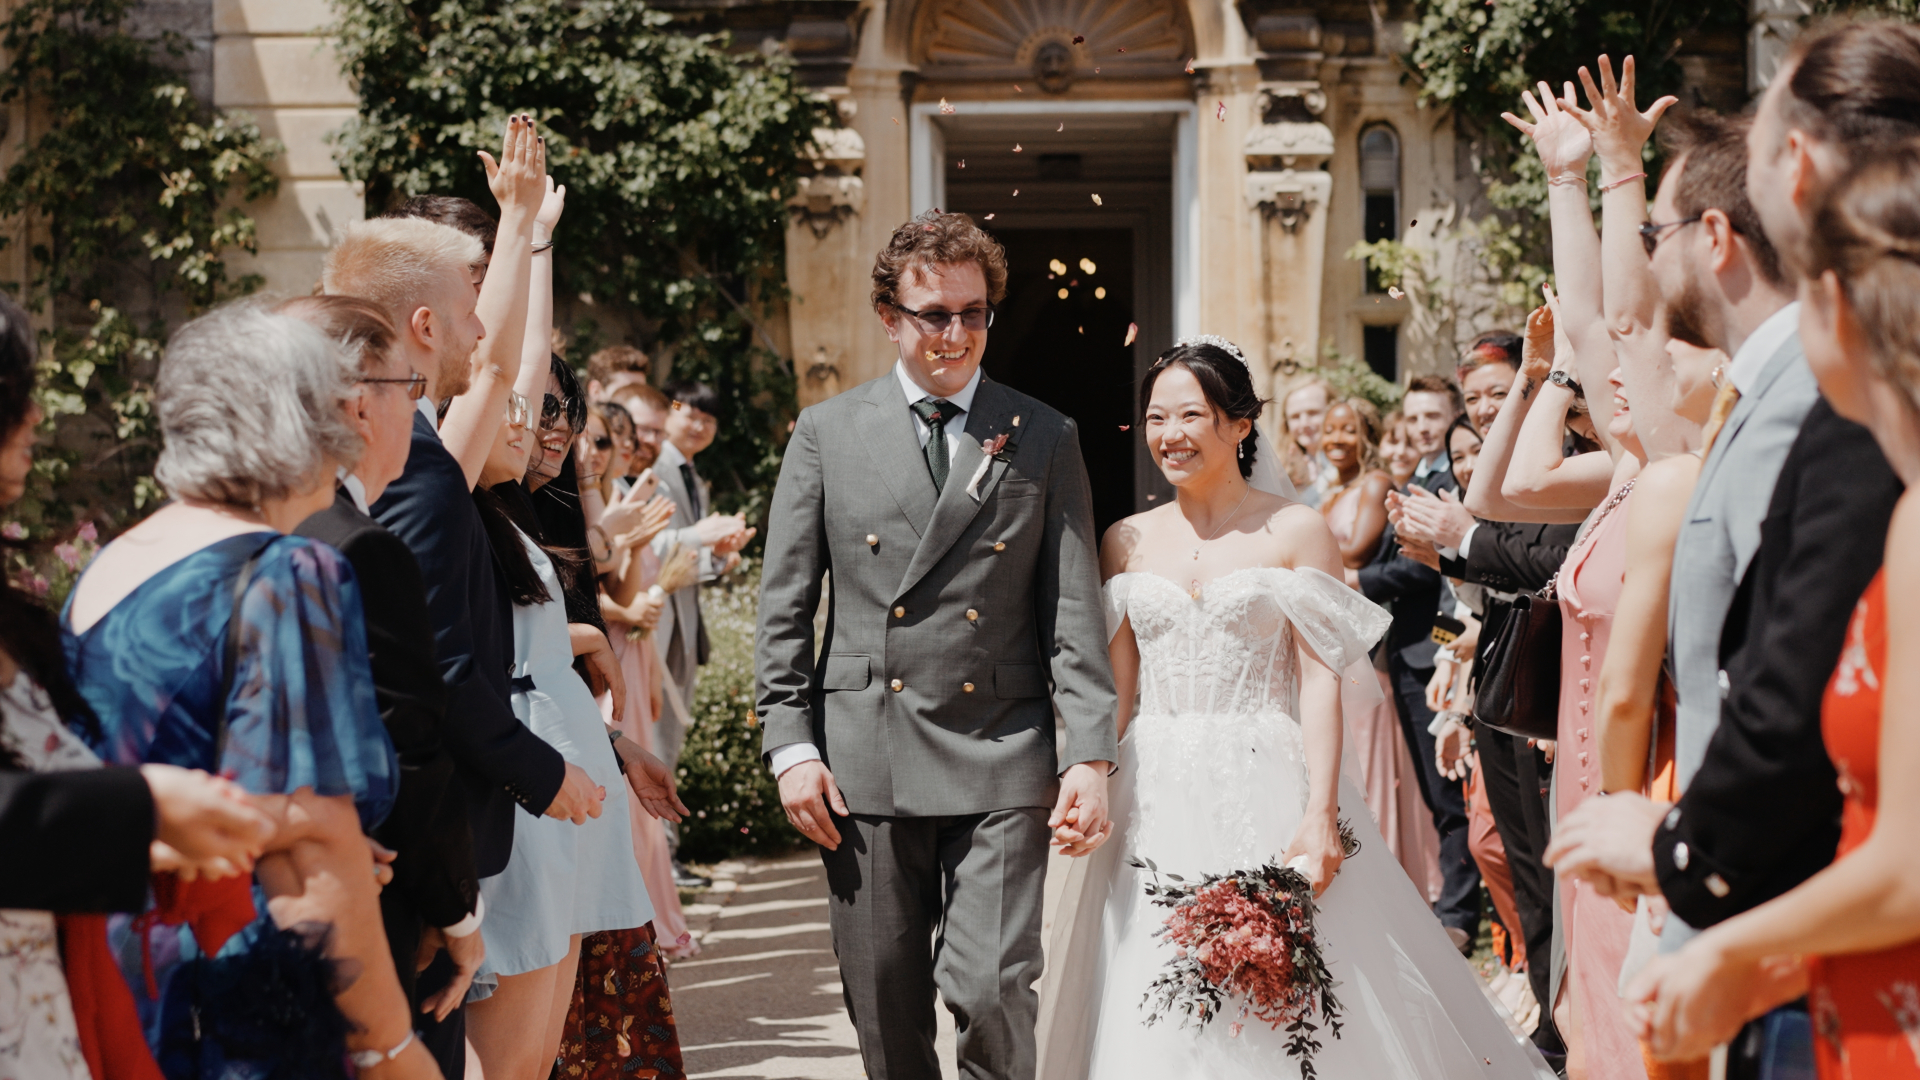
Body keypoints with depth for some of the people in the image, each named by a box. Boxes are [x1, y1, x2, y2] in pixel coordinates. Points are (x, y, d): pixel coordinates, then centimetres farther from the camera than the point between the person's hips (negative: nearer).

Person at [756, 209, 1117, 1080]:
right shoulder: (827, 432, 8)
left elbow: (1074, 611, 4)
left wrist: (1090, 756, -5)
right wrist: (790, 746, -1)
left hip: (1001, 758, -1)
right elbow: (783, 606, 7)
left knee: (992, 989, -11)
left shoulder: (1045, 439, 7)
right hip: (861, 766, 1)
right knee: (885, 1007, 6)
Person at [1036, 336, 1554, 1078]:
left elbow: (1321, 681, -5)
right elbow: (1114, 683, 10)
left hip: (1264, 793, -3)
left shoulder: (1295, 532, 0)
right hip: (1155, 803, 3)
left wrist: (1321, 815, -14)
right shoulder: (1127, 541, 10)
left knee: (1278, 1009, -3)